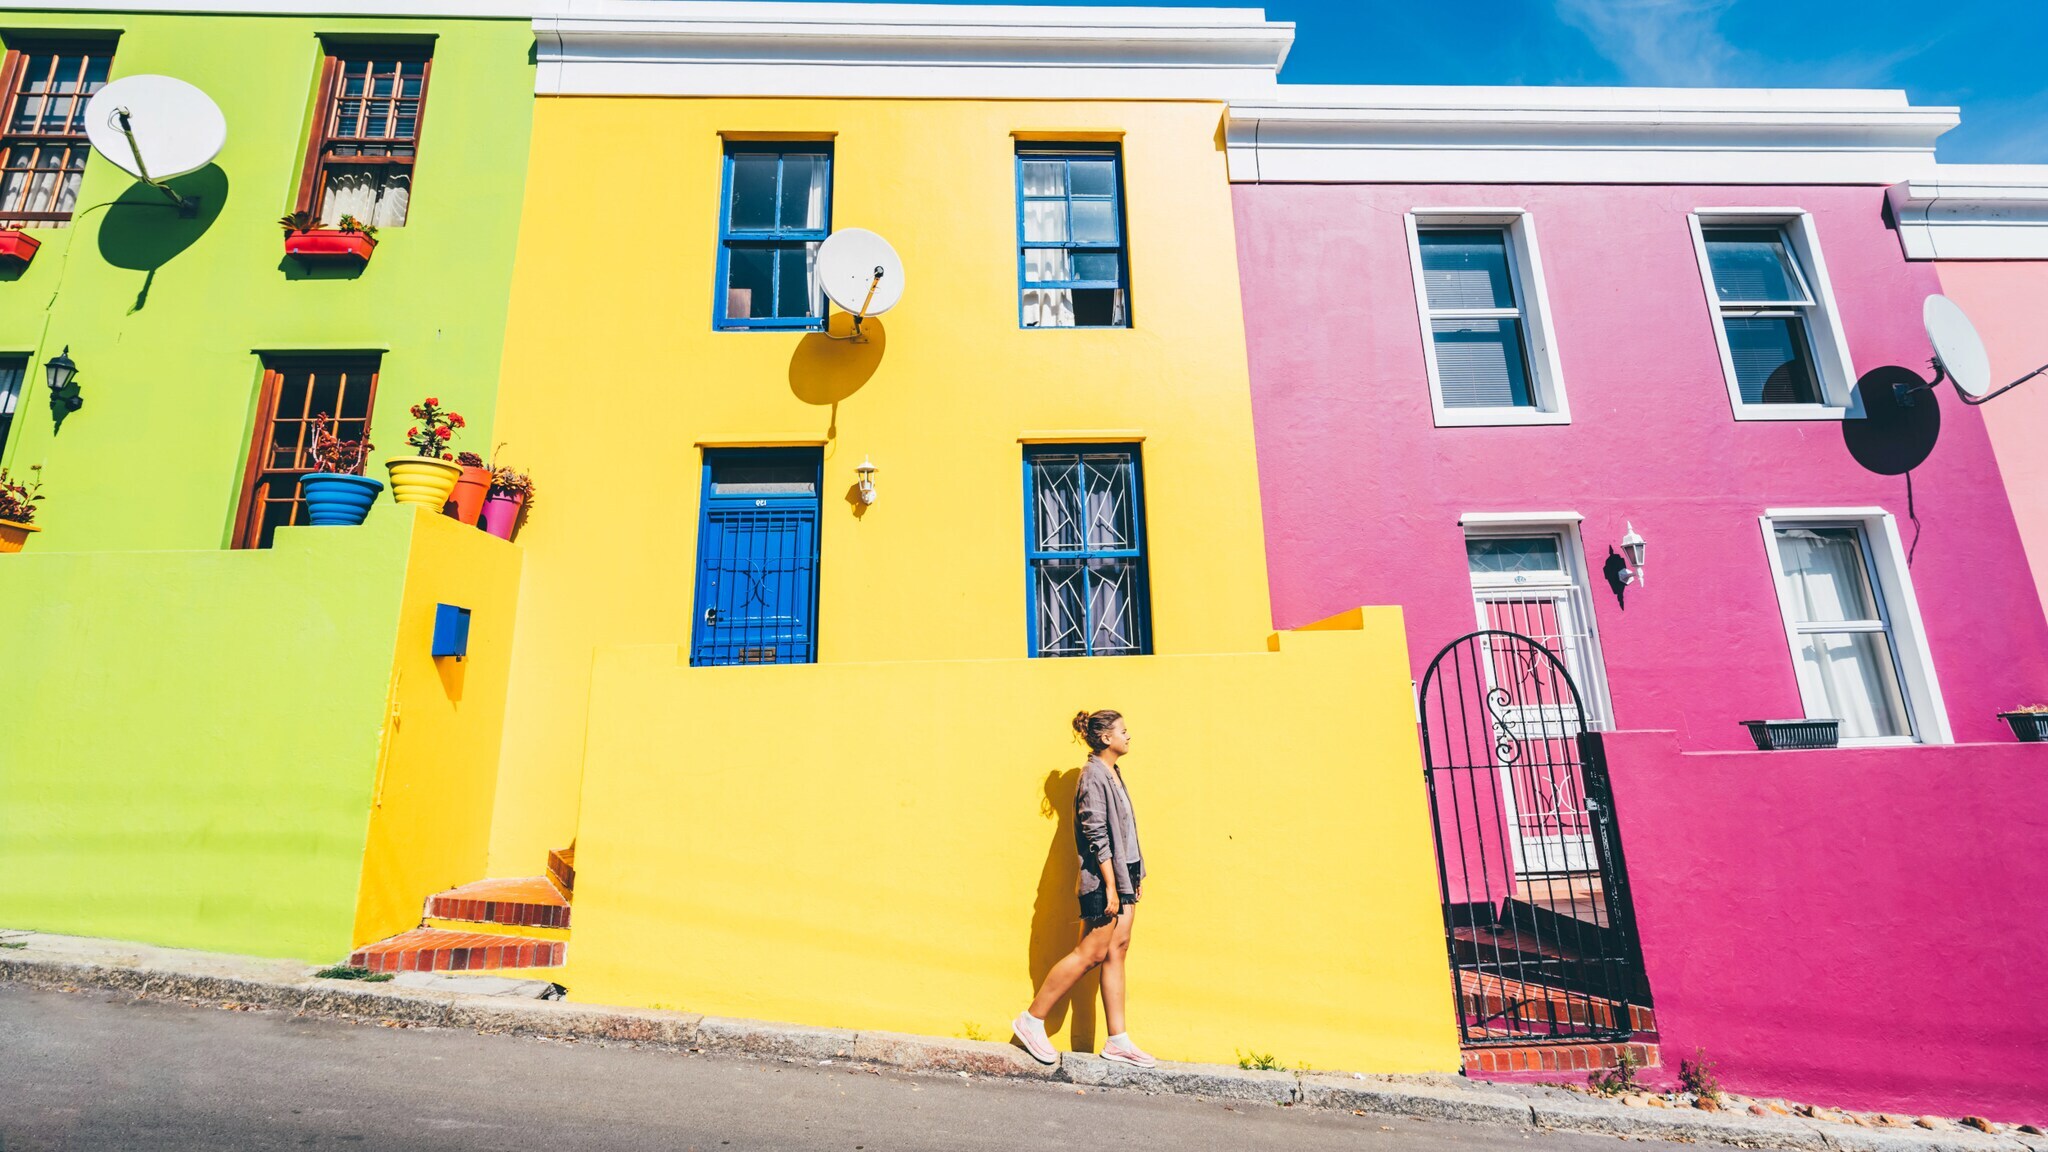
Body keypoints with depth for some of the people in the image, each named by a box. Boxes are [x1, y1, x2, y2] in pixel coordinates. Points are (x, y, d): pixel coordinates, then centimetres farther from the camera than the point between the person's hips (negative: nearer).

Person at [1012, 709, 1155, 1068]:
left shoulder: (1112, 774, 13)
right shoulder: (1094, 776, -16)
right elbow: (1096, 835, -19)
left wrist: (1135, 876, 16)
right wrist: (1111, 886, -20)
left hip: (1124, 874, 9)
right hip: (1103, 880, -9)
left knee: (1117, 950, 10)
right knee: (1090, 954, -3)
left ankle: (1118, 1041, 16)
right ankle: (1032, 1019, 8)